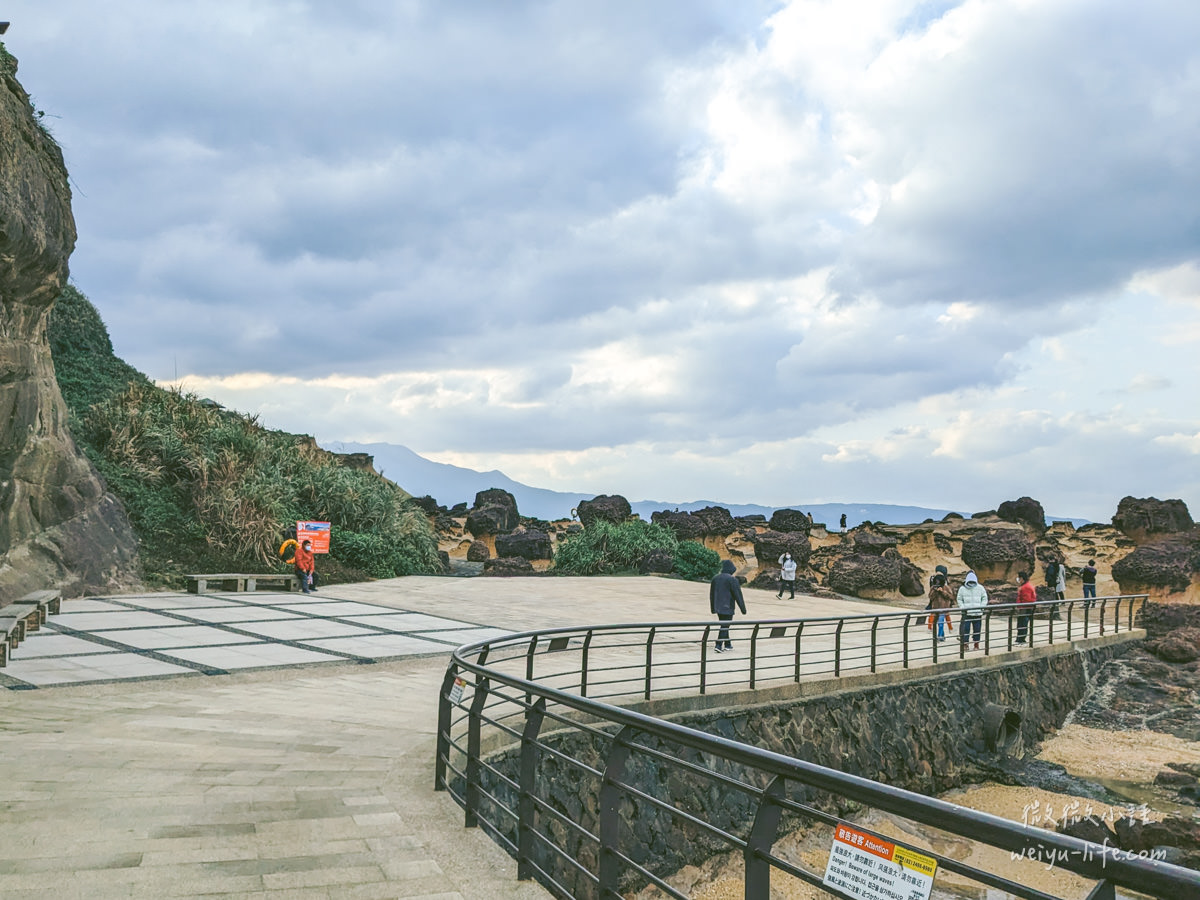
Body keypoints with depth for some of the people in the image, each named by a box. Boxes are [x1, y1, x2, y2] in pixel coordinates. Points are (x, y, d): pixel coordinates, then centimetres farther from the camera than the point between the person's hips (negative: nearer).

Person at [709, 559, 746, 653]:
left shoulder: (715, 578, 7)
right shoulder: (732, 580, -15)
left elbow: (711, 594, 16)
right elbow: (738, 595, -12)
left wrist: (712, 608, 25)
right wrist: (743, 609, -4)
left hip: (718, 607, 7)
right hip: (727, 607, -7)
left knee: (724, 626, 17)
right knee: (725, 627, -4)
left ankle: (727, 644, 24)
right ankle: (719, 645, -10)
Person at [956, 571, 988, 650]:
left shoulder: (980, 588, 2)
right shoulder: (962, 589, 0)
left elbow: (985, 598, 9)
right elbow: (959, 599, 7)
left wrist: (981, 607, -3)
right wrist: (962, 607, -7)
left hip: (978, 613, 1)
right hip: (966, 613, -1)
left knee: (977, 630, 6)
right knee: (966, 629, -5)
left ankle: (976, 645, 16)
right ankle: (965, 644, 1)